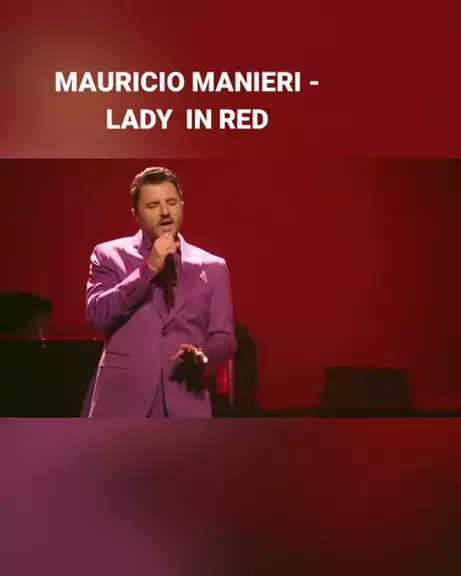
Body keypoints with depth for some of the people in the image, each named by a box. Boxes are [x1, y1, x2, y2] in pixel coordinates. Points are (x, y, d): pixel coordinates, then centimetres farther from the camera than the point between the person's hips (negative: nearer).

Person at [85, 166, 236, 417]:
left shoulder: (212, 267, 12)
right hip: (123, 400, -1)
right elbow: (97, 313, -7)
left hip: (185, 406, 2)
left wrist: (203, 353, -14)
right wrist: (148, 269, -13)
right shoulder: (109, 255, 8)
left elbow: (224, 338, 9)